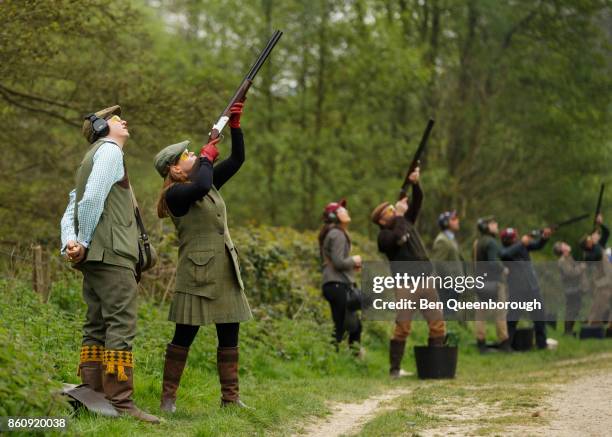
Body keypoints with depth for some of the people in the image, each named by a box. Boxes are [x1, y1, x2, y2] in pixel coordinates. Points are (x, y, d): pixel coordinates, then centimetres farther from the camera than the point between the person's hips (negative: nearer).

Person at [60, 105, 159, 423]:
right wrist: (84, 242, -7)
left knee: (96, 328, 8)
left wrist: (69, 243, 0)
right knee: (120, 327, -13)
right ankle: (121, 403, -19)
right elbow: (92, 199, -16)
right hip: (112, 254, -10)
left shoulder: (91, 159, 26)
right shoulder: (109, 150, -3)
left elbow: (71, 209, 16)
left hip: (95, 257, 10)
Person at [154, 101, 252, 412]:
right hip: (197, 275, -8)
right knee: (184, 337, -3)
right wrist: (206, 157, -14)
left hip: (225, 273, 8)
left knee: (230, 337, 6)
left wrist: (235, 126, 4)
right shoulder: (175, 194, -11)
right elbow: (200, 187, -31)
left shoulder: (209, 182, 13)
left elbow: (237, 159, 15)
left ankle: (230, 397, 10)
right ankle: (168, 397, 3)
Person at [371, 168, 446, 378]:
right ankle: (394, 369, -3)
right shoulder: (384, 236, -3)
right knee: (402, 327, -8)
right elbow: (397, 238, -23)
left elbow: (418, 201, 15)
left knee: (438, 323, 4)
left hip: (426, 280, 6)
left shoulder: (407, 222, 17)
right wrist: (399, 214, -13)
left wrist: (415, 183, -3)